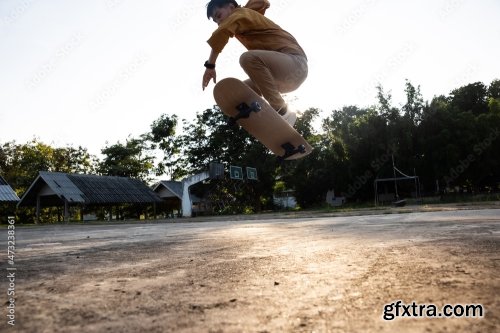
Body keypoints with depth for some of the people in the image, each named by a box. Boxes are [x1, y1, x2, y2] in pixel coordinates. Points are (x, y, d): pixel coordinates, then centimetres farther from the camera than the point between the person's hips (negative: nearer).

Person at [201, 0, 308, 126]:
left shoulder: (241, 13, -2)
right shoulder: (248, 16, 24)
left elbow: (221, 32, -21)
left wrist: (210, 66, -19)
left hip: (295, 63, -10)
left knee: (248, 58, -31)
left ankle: (282, 111, -24)